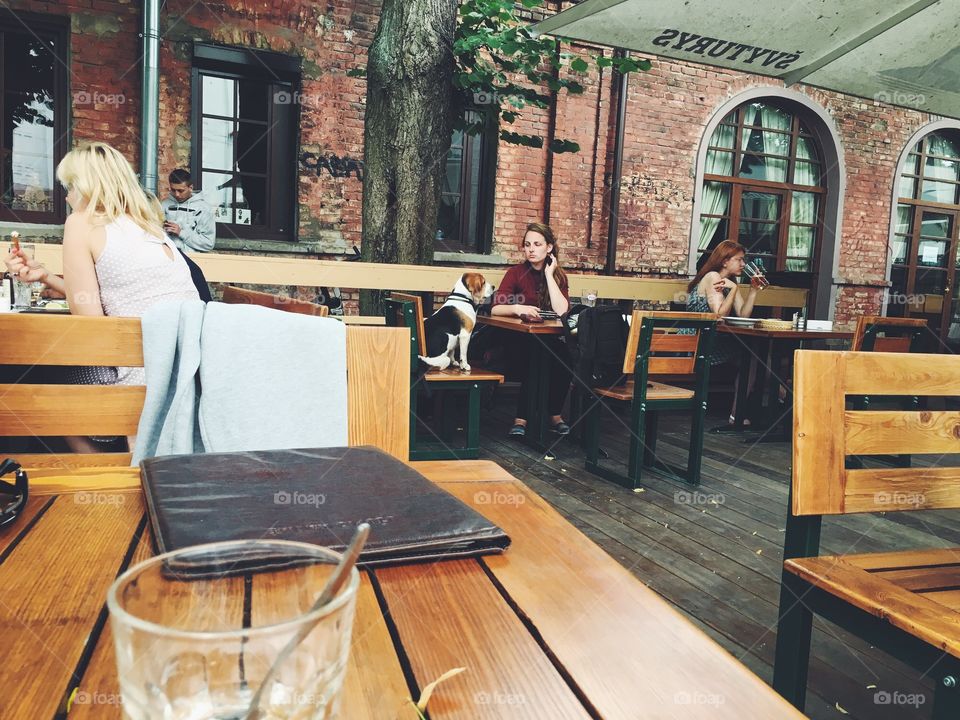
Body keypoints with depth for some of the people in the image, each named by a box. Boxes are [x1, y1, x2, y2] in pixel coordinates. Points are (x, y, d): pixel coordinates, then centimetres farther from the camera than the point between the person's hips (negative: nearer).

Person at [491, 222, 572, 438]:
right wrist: (517, 308, -34)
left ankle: (555, 414, -11)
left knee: (565, 357, -29)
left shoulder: (558, 276, 6)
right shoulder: (516, 273, 0)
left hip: (548, 342, 2)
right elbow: (495, 308, -13)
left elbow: (561, 311, -13)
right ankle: (521, 418, -19)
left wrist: (549, 274, -9)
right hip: (518, 342, -2)